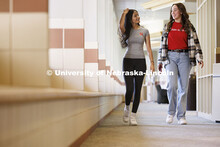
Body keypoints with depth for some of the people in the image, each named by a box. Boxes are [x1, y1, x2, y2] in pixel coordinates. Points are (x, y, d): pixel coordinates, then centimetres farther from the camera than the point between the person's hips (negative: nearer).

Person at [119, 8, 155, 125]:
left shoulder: (144, 31, 7)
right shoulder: (126, 31, 5)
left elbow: (148, 48, 5)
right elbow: (121, 26, -21)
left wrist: (152, 62, -4)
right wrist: (124, 13, -9)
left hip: (140, 62, 1)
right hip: (128, 61, -1)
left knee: (137, 90, -2)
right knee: (129, 89, -10)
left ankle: (133, 116, 5)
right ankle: (126, 108, 20)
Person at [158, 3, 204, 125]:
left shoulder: (189, 27, 10)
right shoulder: (168, 26, 14)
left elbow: (195, 42, 4)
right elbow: (163, 44, 13)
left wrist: (199, 57, -8)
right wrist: (160, 61, 9)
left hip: (184, 57, 0)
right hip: (171, 56, 0)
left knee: (183, 87, -2)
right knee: (172, 84, -17)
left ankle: (181, 116, 6)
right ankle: (171, 112, 1)